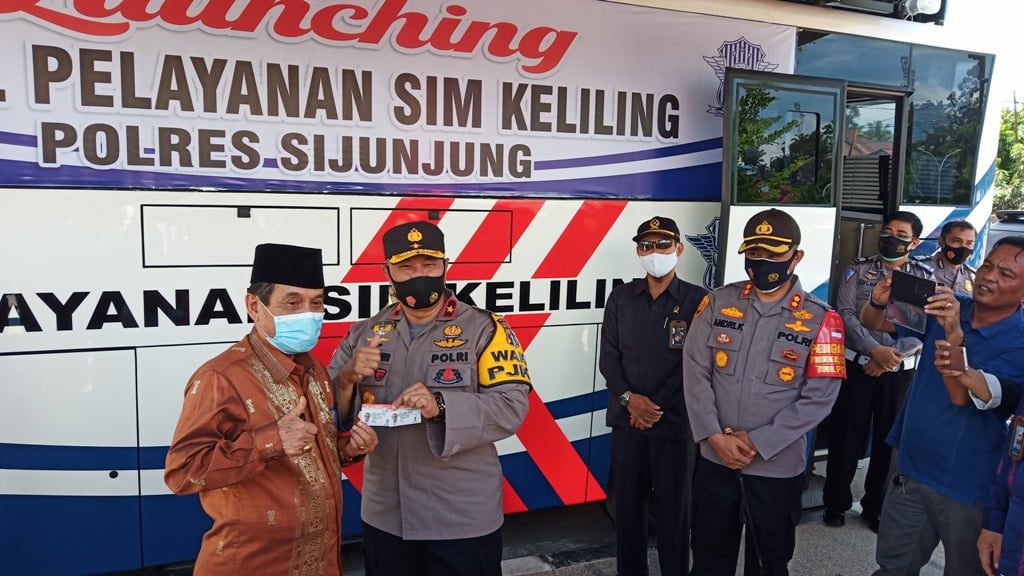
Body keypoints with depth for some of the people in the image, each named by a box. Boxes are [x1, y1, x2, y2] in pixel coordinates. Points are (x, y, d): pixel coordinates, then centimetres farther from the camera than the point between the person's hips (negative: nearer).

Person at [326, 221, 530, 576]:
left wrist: (442, 406, -29)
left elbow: (511, 406, -16)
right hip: (383, 515, 4)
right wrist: (348, 377, -17)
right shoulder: (366, 333, 4)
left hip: (464, 517, -3)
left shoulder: (484, 329, -9)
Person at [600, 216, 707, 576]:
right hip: (627, 419, 3)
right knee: (627, 502, 11)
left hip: (675, 421, -3)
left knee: (673, 507, 6)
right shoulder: (621, 297, 7)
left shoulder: (698, 300, -3)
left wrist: (656, 406, -9)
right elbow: (608, 355, 4)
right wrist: (629, 397, -10)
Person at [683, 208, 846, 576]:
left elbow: (819, 398, -10)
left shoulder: (820, 320, -7)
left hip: (777, 467, -2)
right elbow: (694, 372, -3)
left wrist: (758, 443, -14)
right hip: (714, 460, 2)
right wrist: (715, 437, -12)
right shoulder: (718, 303, -1)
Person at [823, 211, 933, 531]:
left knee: (889, 440, 9)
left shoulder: (925, 278, 4)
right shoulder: (858, 270, 2)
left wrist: (890, 358, -14)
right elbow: (846, 313, -6)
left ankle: (876, 506, 26)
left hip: (901, 371, 1)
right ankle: (836, 502, 20)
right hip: (857, 365, -1)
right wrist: (875, 350, -18)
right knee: (846, 435, 4)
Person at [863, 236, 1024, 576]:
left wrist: (953, 335, -38)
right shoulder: (946, 309, -2)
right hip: (910, 471, 4)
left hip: (967, 487, -4)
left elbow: (962, 396, -25)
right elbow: (872, 324, 3)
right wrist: (878, 301, -20)